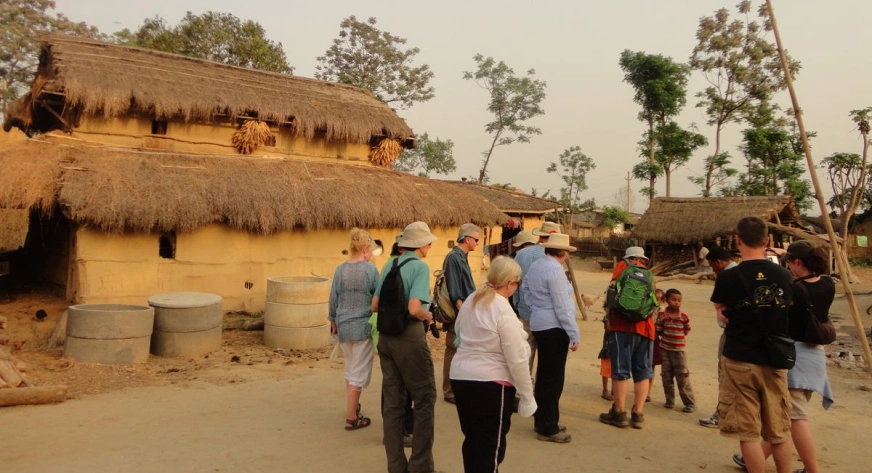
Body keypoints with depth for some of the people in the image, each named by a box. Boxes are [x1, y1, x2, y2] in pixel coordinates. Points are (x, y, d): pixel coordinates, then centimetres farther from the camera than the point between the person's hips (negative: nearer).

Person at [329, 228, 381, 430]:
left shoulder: (340, 269, 2)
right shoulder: (370, 269, -12)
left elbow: (333, 298, 7)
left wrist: (333, 320, 20)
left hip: (343, 326, 6)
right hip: (363, 326, -5)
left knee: (350, 367, 23)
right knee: (359, 372, 3)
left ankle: (352, 406, 37)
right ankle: (351, 418, 8)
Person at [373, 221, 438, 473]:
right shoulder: (419, 266, -11)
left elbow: (375, 304, 13)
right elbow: (414, 308, -21)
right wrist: (428, 316, -2)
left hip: (385, 336, 7)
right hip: (409, 336, -7)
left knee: (392, 402, 12)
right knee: (424, 398, 6)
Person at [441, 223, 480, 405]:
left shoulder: (462, 257, 13)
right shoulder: (454, 257, -17)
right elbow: (454, 292, -20)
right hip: (459, 315, -9)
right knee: (453, 352, -1)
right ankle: (449, 391, 8)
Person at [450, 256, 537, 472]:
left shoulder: (470, 301, 6)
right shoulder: (504, 311, -17)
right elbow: (517, 360, -15)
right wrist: (527, 397, -6)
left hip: (459, 376, 7)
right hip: (490, 383, -7)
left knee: (472, 439, 19)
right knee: (491, 447, 6)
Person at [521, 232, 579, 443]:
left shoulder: (534, 266, 11)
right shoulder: (555, 269, -17)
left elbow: (525, 290, 18)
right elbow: (562, 306, -18)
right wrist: (574, 335, -14)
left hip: (539, 325, 10)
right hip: (554, 328, -10)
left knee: (543, 375, 16)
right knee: (553, 378, -3)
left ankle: (542, 422, 26)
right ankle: (548, 429, 5)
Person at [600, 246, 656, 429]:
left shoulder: (623, 265, 6)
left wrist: (608, 315, -6)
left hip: (623, 324, -5)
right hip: (646, 326, 5)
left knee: (620, 370, 0)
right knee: (643, 372, 10)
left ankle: (620, 413, 4)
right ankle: (638, 414, 11)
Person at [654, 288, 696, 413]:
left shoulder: (684, 317, -7)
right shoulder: (661, 315, -6)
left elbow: (687, 331, 6)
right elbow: (658, 331, 0)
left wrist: (677, 336, 3)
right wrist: (668, 336, -6)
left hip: (679, 350, -2)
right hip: (665, 349, 2)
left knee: (683, 378, -1)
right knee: (666, 376, 9)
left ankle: (690, 403, 7)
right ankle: (670, 400, 22)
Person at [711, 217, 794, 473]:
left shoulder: (728, 277, -12)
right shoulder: (784, 275, -1)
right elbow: (785, 311, 13)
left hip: (740, 360, -4)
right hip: (775, 360, 4)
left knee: (748, 433, 4)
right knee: (779, 431, 16)